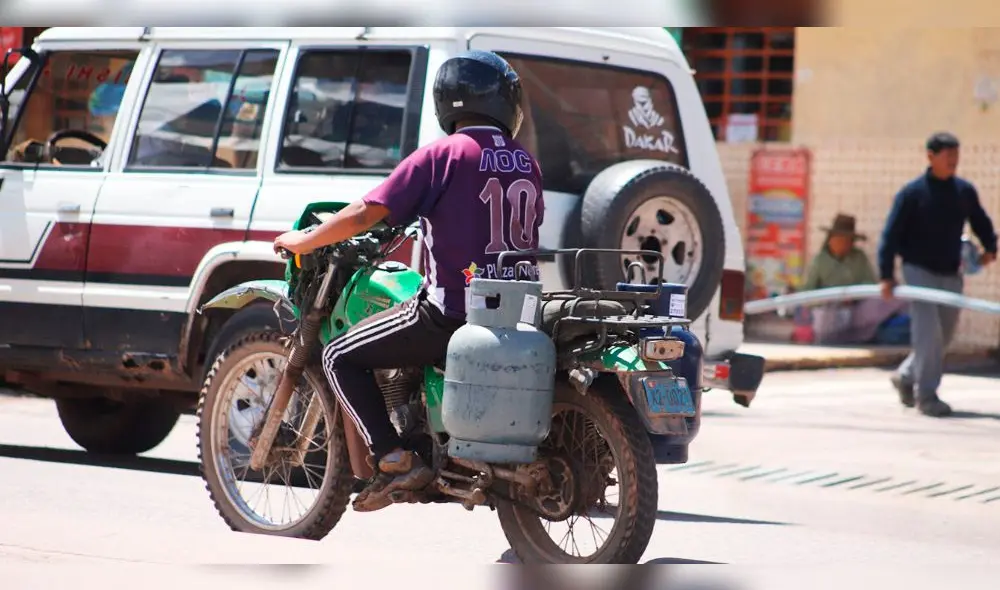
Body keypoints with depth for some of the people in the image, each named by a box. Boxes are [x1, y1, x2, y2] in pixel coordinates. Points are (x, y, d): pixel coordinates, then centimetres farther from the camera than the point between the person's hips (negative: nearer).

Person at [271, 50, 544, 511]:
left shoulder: (442, 155, -8)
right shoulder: (526, 163, 9)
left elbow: (365, 214, -12)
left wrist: (303, 241, 4)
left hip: (451, 310, -6)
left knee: (341, 357, 6)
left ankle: (395, 460, -8)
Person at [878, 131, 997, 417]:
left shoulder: (964, 190, 3)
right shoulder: (912, 193, -10)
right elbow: (891, 234, -9)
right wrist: (886, 275, -13)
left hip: (951, 274, 5)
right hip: (919, 271, -5)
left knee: (945, 334, 11)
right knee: (928, 332, -12)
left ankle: (906, 376, 32)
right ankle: (926, 395, -6)